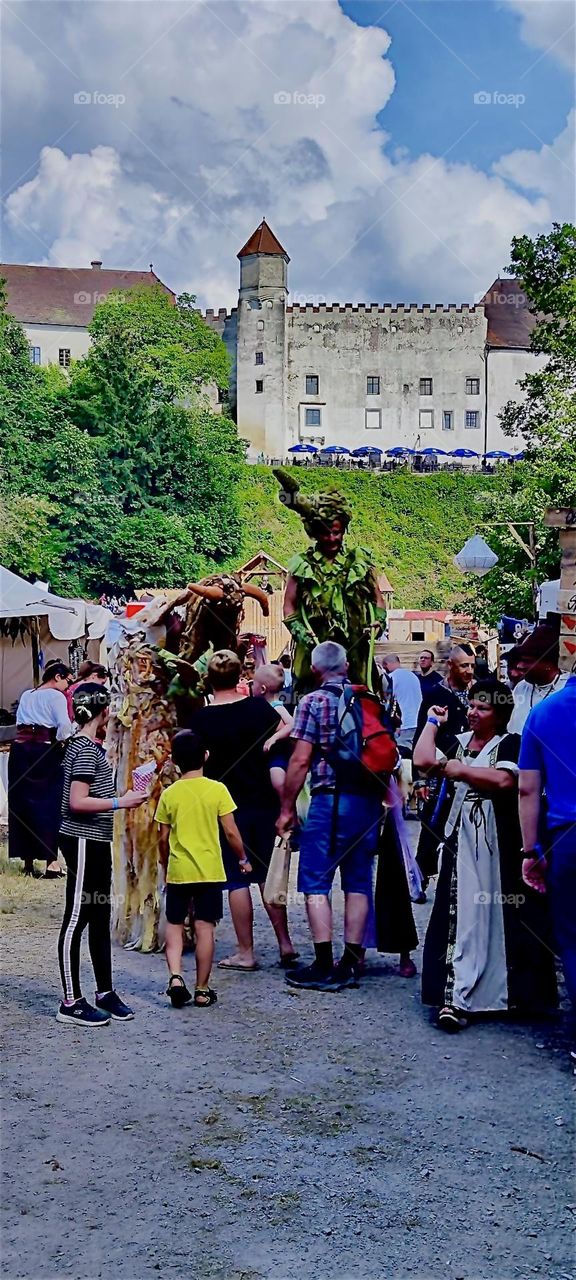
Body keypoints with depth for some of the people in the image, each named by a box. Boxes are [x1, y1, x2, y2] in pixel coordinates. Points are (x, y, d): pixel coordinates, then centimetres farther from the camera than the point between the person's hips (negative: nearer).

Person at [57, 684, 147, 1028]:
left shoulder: (93, 747, 13)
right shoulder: (84, 749, -16)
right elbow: (77, 802, -21)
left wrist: (123, 797, 16)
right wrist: (120, 802, -19)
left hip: (96, 841, 10)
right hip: (83, 841, -10)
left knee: (100, 917, 14)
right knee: (77, 919, -4)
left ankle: (105, 993, 22)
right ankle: (71, 1003, 2)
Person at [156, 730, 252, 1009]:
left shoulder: (169, 794, -1)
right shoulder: (217, 790, -6)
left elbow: (164, 839, 4)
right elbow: (231, 832, -5)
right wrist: (243, 859, 10)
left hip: (178, 871, 1)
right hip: (209, 871, -1)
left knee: (174, 925, 13)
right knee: (204, 928, 3)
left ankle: (175, 976, -5)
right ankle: (202, 990, 7)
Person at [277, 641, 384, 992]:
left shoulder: (313, 702, -4)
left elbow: (301, 760, -9)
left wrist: (287, 808, -1)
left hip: (330, 799, -5)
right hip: (370, 800, 5)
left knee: (316, 883, 1)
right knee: (358, 882, 10)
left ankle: (324, 966, -4)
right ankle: (351, 964, 12)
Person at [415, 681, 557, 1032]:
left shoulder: (510, 744, 0)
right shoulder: (458, 742, 15)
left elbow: (503, 780, -18)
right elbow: (423, 760, 0)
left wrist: (460, 770, -9)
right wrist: (433, 722, 9)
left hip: (501, 845, -3)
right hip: (463, 843, 3)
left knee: (503, 916, 1)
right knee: (461, 915, -5)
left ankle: (515, 991, 16)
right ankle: (456, 997, -9)